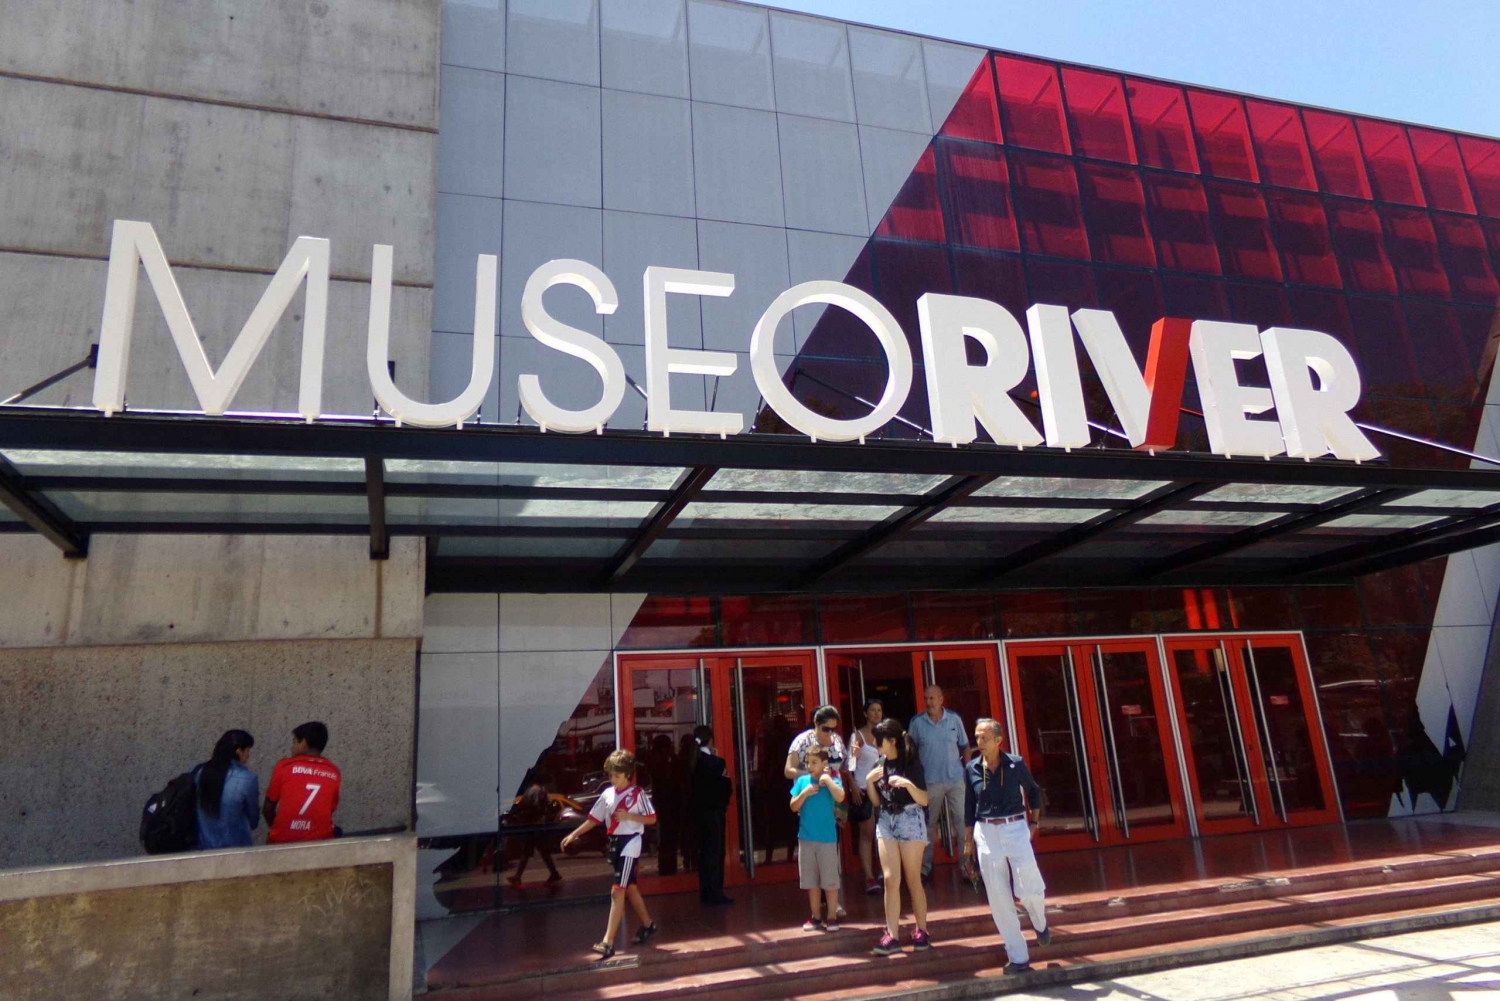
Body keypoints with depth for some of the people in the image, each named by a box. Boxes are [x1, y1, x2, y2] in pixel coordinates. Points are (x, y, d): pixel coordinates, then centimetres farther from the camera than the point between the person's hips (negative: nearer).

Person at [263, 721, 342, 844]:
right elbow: (330, 809, 9)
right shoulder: (334, 773, 4)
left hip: (283, 840, -1)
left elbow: (268, 808, 6)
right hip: (319, 840, 1)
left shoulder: (284, 766, -1)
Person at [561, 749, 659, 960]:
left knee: (617, 891, -12)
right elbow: (594, 819, 9)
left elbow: (652, 818, -8)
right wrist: (573, 834, 2)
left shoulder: (637, 793, -10)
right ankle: (648, 925, 36)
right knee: (630, 888, 17)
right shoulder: (607, 794, 5)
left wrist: (628, 816, -19)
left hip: (630, 842, -6)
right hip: (615, 842, 7)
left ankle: (608, 942, -12)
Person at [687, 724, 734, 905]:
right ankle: (715, 894, 5)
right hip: (713, 812, -6)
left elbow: (690, 787, 8)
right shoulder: (715, 762, -15)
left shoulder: (691, 761, 3)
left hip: (697, 812, 6)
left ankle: (706, 894, 20)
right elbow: (726, 787, -13)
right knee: (715, 853, 2)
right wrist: (724, 802, 5)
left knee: (704, 853, 14)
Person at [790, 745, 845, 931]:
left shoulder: (831, 781, -6)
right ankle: (816, 917, 25)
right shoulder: (802, 781, 2)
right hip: (805, 839, 4)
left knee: (830, 881, 4)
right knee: (811, 881, 13)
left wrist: (827, 779, -21)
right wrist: (805, 793, -12)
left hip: (827, 839, -3)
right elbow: (794, 807, 2)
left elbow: (840, 798, -25)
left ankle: (832, 917, 16)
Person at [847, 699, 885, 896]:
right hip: (864, 790, -4)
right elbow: (850, 763, -7)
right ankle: (869, 877, -3)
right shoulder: (857, 735, -2)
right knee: (867, 834, -4)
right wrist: (853, 786, -15)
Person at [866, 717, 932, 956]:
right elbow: (876, 801, 12)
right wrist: (869, 781, -5)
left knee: (913, 879, 3)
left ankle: (922, 931, 16)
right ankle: (892, 935, 0)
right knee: (890, 879, -1)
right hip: (886, 822, 4)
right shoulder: (880, 765, 8)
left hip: (910, 820, -4)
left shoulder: (911, 763, -7)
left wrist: (907, 784, -28)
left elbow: (924, 800, -11)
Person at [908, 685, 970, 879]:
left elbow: (964, 746, 7)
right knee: (928, 825, 7)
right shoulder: (917, 722, -4)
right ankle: (925, 868, 17)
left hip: (956, 779, 1)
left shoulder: (954, 719, 0)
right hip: (930, 781, -1)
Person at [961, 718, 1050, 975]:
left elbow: (1034, 791, 13)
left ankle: (1040, 923, 32)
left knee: (1028, 888, -6)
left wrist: (1034, 822, 7)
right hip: (986, 833, 2)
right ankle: (1018, 957, 16)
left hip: (1016, 828, -1)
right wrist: (968, 843, 8)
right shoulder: (972, 769, 0)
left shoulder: (1016, 764, -4)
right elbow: (969, 808, 7)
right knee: (999, 899, 3)